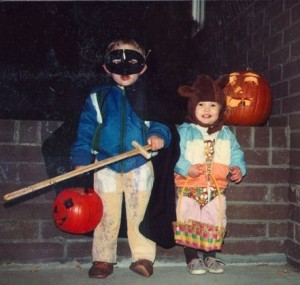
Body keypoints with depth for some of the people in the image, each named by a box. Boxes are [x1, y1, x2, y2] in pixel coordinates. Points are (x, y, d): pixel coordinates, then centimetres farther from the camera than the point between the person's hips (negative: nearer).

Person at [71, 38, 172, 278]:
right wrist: (81, 160, -5)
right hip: (106, 167, 1)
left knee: (140, 214, 7)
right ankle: (103, 258, 20)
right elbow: (85, 131, 3)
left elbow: (161, 124, 1)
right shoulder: (97, 97, 3)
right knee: (106, 216, 8)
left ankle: (143, 256, 19)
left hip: (140, 166, 0)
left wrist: (158, 135, -22)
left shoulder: (148, 97, 4)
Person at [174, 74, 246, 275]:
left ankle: (210, 256, 28)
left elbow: (236, 153, 9)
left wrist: (238, 168, -10)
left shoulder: (226, 134, 8)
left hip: (216, 190, 3)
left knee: (215, 225, 10)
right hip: (189, 189, -3)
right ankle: (192, 258, 17)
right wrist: (186, 168, -27)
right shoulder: (185, 131, -5)